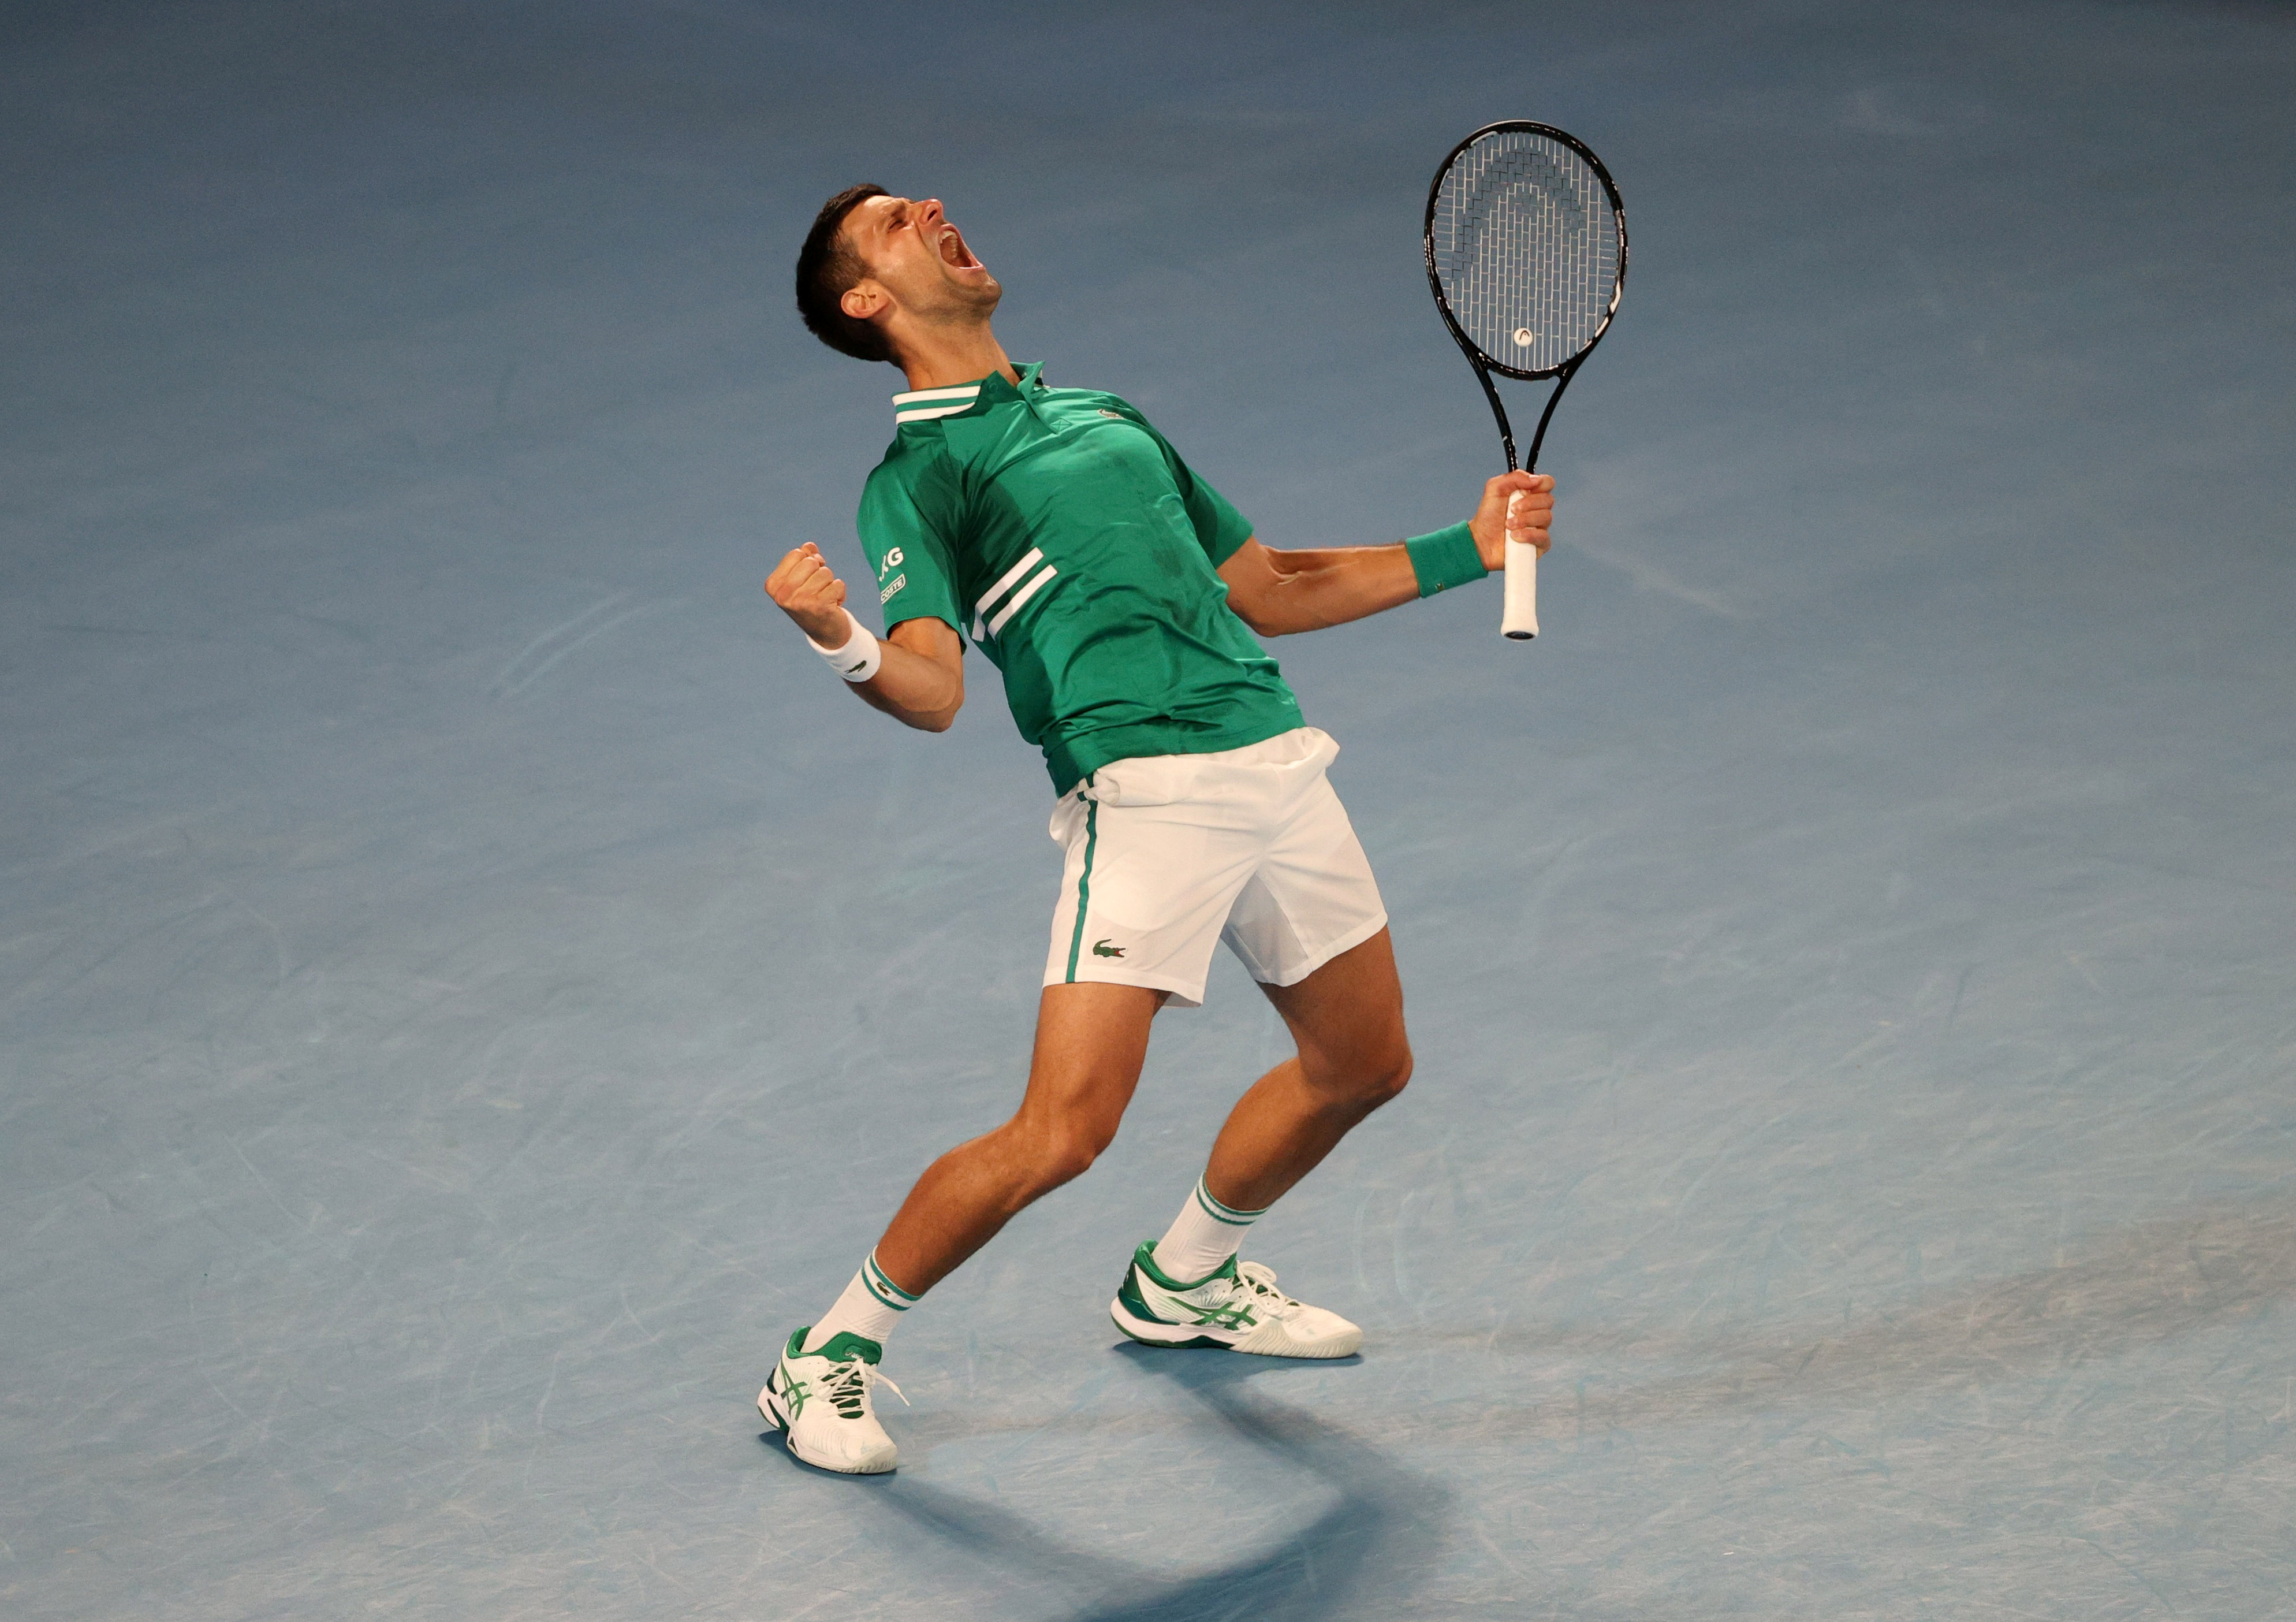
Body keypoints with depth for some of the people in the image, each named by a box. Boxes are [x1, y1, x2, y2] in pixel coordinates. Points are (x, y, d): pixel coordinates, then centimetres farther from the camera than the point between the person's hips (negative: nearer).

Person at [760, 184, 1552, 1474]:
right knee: (1063, 1131, -16)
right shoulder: (917, 476, 2)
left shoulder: (1107, 416, 24)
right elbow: (934, 690, -12)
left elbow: (1270, 591, 28)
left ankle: (1185, 1282, 41)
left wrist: (1467, 549, 23)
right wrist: (844, 644, -34)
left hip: (1279, 761, 7)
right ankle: (833, 1355, 3)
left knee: (1364, 1064, 18)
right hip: (1143, 790, -7)